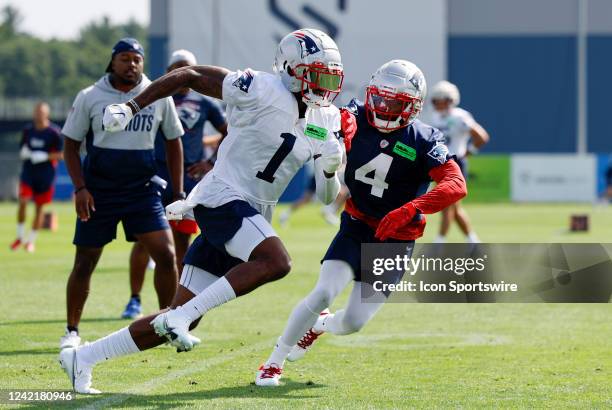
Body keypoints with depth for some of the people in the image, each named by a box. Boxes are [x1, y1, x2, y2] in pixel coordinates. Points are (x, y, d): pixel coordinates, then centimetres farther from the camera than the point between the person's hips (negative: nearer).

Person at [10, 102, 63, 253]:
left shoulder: (54, 132, -7)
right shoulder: (28, 130, 5)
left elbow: (61, 154, -5)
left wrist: (45, 157, -19)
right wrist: (23, 153, -7)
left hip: (46, 174, -2)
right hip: (28, 171, 2)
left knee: (40, 206, 6)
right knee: (23, 201, -14)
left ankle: (31, 240, 19)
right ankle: (20, 236, 1)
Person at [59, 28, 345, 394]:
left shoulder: (327, 120, 10)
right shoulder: (262, 90, -12)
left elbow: (327, 196, 15)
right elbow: (190, 76, -4)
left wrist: (329, 168, -8)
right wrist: (131, 107, -7)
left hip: (251, 216, 8)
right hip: (224, 199, -8)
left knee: (182, 318, 4)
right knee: (275, 262, -32)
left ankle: (82, 358, 12)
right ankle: (177, 318, -26)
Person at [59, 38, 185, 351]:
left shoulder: (158, 96, 1)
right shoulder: (90, 98, -3)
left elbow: (173, 142, 11)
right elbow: (71, 145, 3)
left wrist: (178, 192, 8)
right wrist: (80, 188, -9)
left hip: (143, 192, 1)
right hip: (98, 193, -1)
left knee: (166, 255, -8)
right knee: (85, 263, 3)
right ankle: (71, 330, 18)